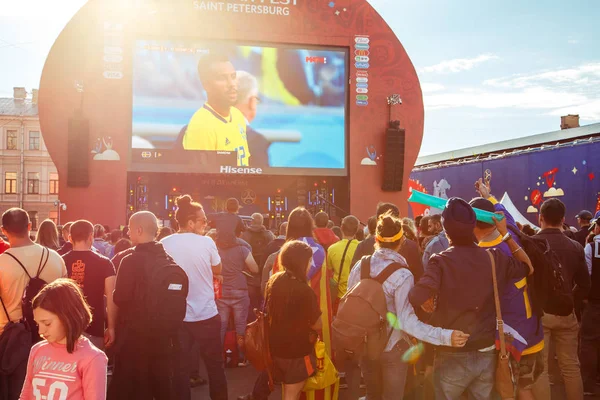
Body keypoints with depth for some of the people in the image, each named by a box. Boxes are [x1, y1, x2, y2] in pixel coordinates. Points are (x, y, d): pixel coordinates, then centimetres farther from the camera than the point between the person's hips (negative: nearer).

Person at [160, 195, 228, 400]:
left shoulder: (165, 244, -5)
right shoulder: (206, 242, -9)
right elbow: (218, 271, 6)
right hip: (207, 315, -2)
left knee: (180, 367, 12)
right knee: (215, 365, 15)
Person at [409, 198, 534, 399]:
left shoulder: (441, 261, -15)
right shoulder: (494, 257, -3)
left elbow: (417, 297, -30)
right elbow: (528, 268, 16)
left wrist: (428, 302, -7)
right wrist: (505, 233, 14)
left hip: (453, 356, -4)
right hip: (487, 354, 4)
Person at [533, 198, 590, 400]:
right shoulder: (575, 247, -1)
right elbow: (585, 286, 3)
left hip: (539, 313, -3)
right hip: (566, 313, 3)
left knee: (540, 368, 2)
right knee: (571, 367, 14)